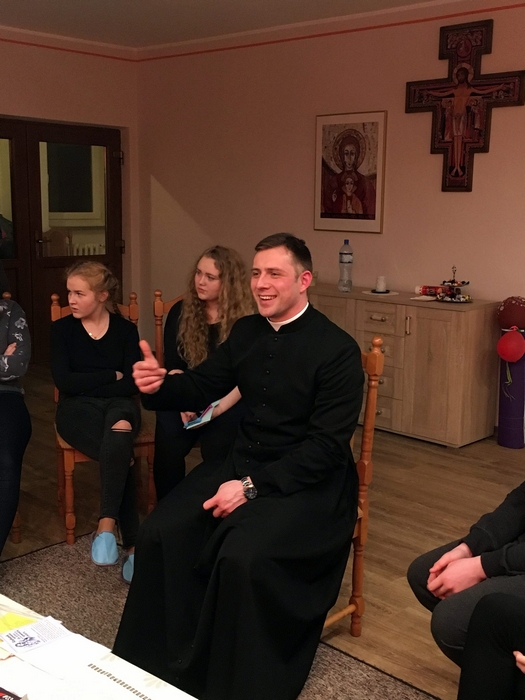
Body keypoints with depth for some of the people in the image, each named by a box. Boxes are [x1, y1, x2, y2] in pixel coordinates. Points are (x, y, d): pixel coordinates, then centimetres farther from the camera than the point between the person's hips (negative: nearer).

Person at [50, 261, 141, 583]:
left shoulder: (125, 329, 4)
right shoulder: (62, 329, 4)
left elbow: (132, 384, -5)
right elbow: (65, 382, -7)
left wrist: (87, 384, -10)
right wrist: (111, 377, -6)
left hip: (118, 405, 1)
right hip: (78, 409, -1)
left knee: (118, 433, -38)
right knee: (121, 453, -32)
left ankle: (106, 524, -38)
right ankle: (133, 542, -32)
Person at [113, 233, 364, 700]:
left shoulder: (338, 350, -13)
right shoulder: (246, 332, 5)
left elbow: (327, 445, -17)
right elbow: (203, 385, 15)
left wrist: (253, 486, -23)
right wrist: (160, 386, -8)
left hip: (309, 481, -6)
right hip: (243, 462, 6)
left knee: (241, 555, -29)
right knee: (161, 532, -13)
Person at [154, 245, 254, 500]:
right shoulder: (180, 312, 6)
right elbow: (173, 366, 3)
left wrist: (219, 407, -21)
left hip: (229, 401, -2)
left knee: (216, 447, -32)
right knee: (167, 444, -26)